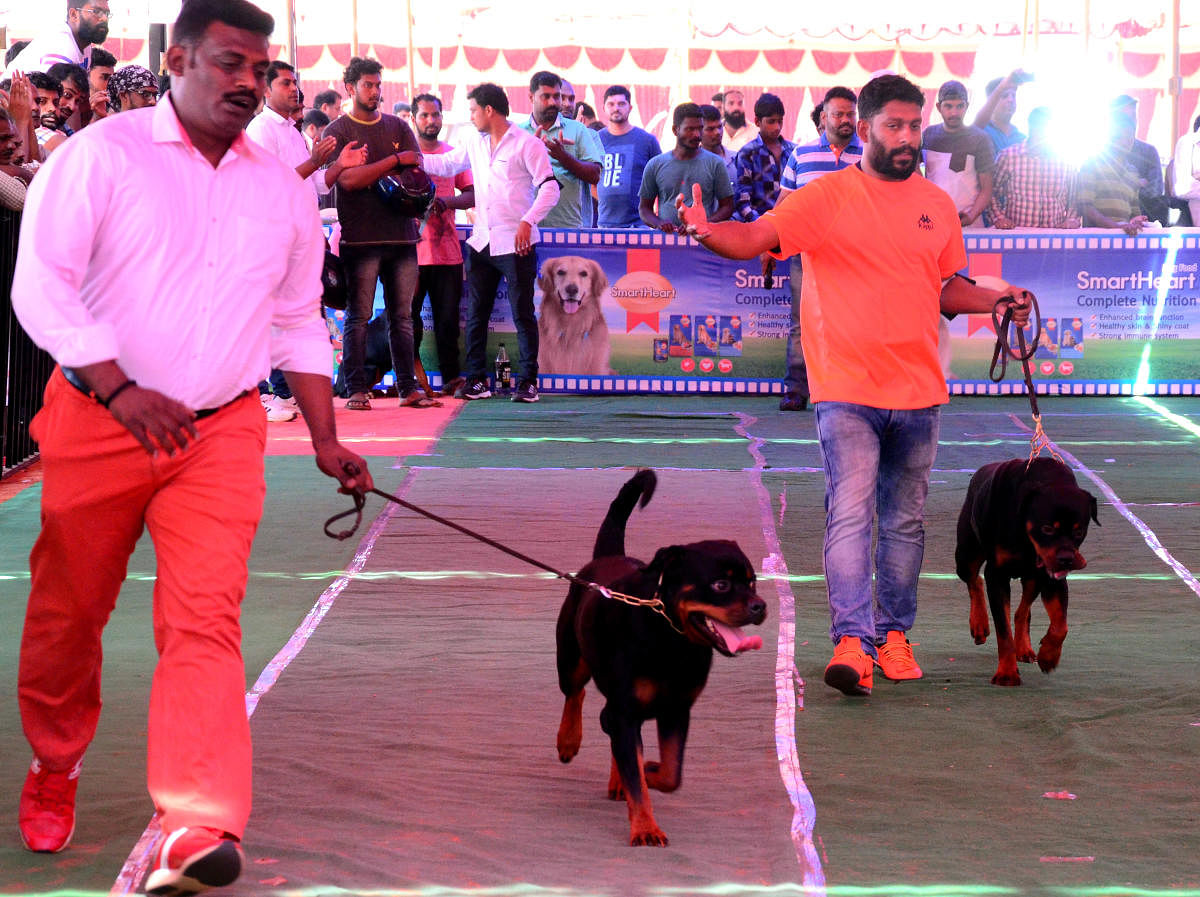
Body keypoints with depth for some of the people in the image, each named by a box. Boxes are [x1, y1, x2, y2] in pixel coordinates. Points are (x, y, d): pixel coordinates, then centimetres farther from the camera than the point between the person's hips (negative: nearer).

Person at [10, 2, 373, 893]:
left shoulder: (282, 189, 12)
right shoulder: (101, 155, -3)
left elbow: (299, 323, 21)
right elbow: (41, 284, -11)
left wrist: (326, 438, 17)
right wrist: (120, 388, -20)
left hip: (222, 434, 2)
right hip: (96, 424, -2)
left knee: (206, 618, -14)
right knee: (68, 612, 9)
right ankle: (54, 771, 35)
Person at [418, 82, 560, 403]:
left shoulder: (527, 144, -7)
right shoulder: (475, 143, 13)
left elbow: (549, 188, -12)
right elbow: (446, 164, 27)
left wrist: (527, 222, -22)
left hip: (516, 243, -7)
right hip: (481, 242, 7)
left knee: (523, 314, -3)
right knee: (475, 314, 7)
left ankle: (527, 381, 0)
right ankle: (476, 379, 13)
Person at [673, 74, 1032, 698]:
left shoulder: (937, 206, 11)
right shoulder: (826, 197, -4)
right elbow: (756, 238, -15)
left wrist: (995, 301, 4)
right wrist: (708, 232, -35)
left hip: (918, 389, 5)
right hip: (846, 388, -5)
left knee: (904, 520, 12)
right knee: (849, 513, -14)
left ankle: (894, 633, 23)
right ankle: (852, 641, -18)